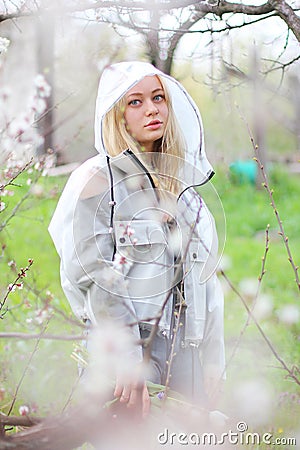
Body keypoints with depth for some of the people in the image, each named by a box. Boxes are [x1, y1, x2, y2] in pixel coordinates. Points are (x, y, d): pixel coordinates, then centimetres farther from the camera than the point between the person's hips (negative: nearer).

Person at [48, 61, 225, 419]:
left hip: (185, 354, 6)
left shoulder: (183, 180, 11)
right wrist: (126, 361, -19)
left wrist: (212, 361, 11)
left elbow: (204, 275, 14)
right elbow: (88, 278, -14)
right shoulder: (97, 181, -7)